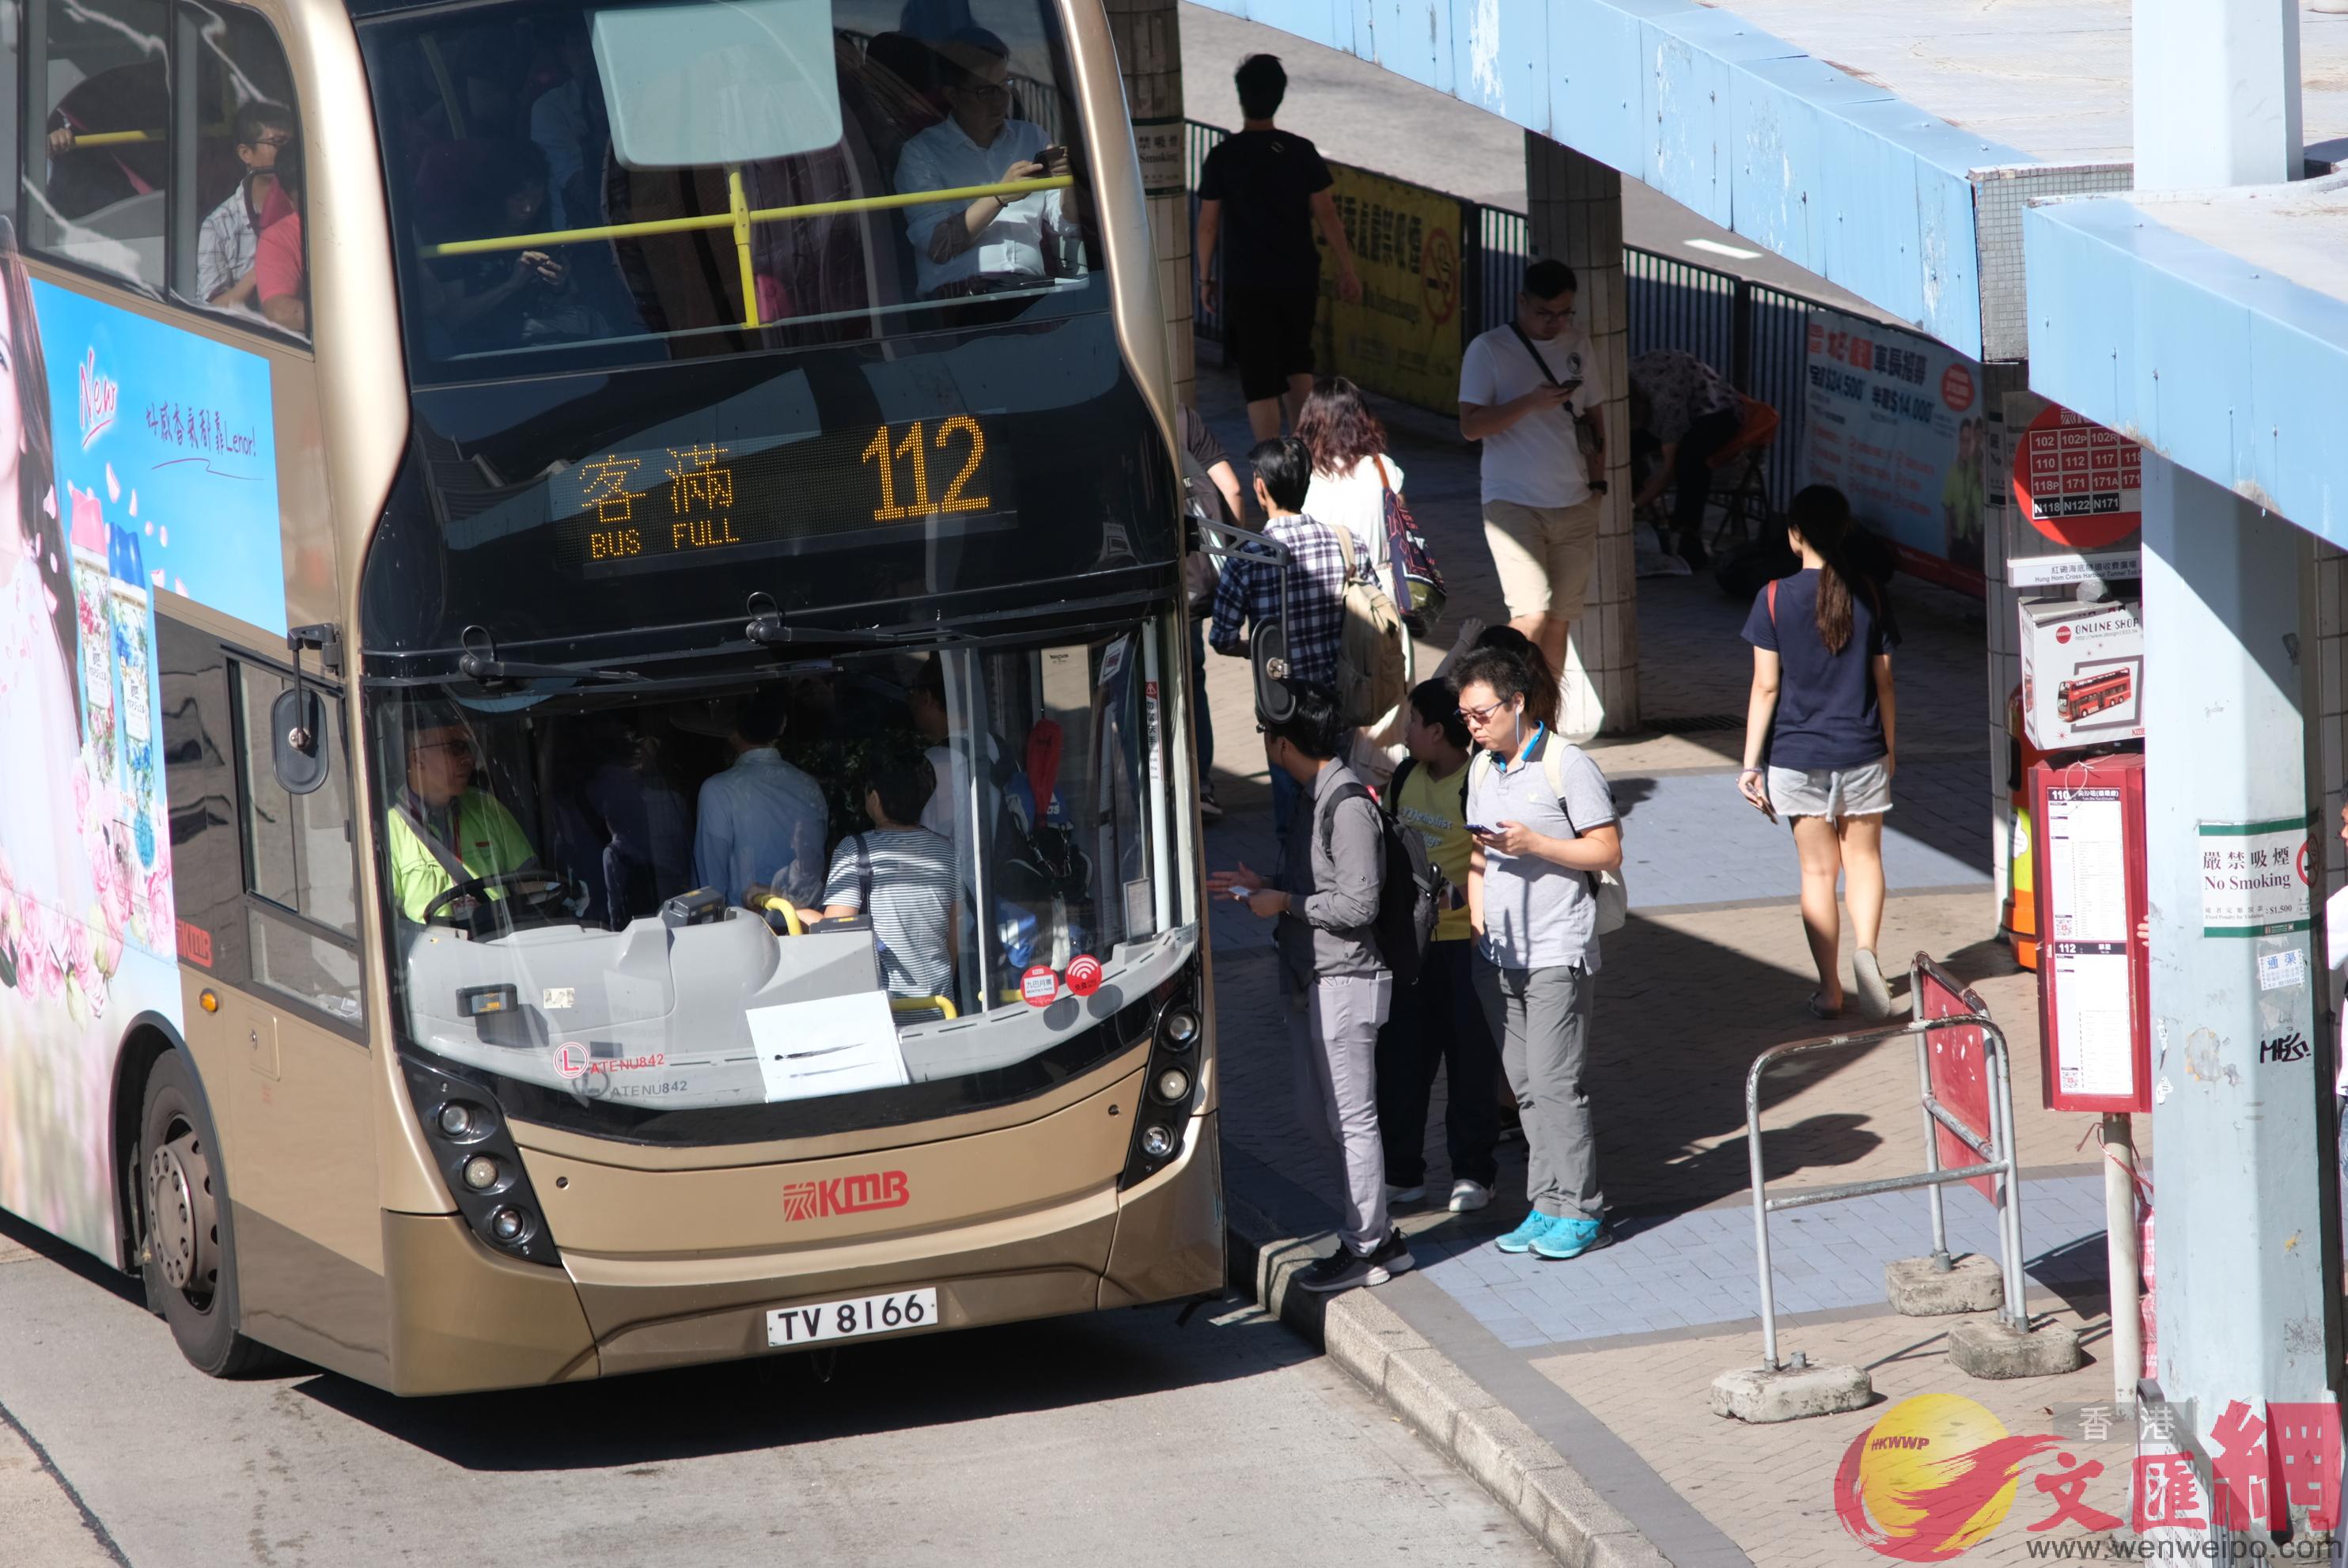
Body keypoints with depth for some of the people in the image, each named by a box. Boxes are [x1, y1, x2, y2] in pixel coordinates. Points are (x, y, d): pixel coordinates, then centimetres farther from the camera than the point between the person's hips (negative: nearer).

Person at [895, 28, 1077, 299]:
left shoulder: (1034, 139, 22)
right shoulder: (920, 152, 7)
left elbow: (1063, 232, 18)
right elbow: (937, 245, -4)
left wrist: (1066, 183, -2)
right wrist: (1000, 197, -12)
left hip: (1033, 287, 4)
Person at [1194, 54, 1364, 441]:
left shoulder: (1222, 157, -8)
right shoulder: (1301, 152, -4)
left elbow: (1208, 224, -4)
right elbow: (1326, 214, -2)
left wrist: (1205, 277, 9)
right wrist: (1347, 269, 7)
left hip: (1247, 282, -2)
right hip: (1299, 278, 2)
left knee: (1260, 379, 1)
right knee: (1297, 363, 23)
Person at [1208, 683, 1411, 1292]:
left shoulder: (1348, 805, -19)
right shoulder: (1315, 798, 12)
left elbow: (1357, 905, -21)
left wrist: (1285, 904, -13)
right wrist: (1262, 888, 11)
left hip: (1345, 982, -10)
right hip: (1312, 981, 10)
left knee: (1352, 1117, -2)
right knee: (1316, 1116, 13)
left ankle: (1366, 1248, 6)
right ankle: (1374, 1227, 22)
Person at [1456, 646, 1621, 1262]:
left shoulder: (1568, 766, -8)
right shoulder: (1482, 770, 14)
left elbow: (1608, 851, -9)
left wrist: (1535, 844, -18)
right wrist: (1478, 918, 8)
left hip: (1556, 952, -7)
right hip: (1498, 953, 7)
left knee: (1554, 1082, -9)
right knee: (1525, 1085, 7)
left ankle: (1579, 1212, -3)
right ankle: (1546, 1205, 12)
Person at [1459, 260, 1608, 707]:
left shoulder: (1578, 344, 11)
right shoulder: (1489, 350, -4)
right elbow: (1470, 425, -12)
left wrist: (1597, 480, 12)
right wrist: (1531, 403, -22)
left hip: (1574, 504, 5)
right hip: (1514, 501, -5)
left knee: (1560, 620, 5)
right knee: (1532, 616, -18)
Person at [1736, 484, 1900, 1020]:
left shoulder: (1776, 598, -9)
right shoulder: (1866, 595, -4)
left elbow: (1766, 688, -9)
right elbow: (1883, 680, 3)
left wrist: (1751, 763, -4)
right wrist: (1889, 747, 16)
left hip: (1798, 753, -1)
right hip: (1861, 750, 1)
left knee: (1817, 870, 8)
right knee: (1864, 857, 14)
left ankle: (1829, 988, 9)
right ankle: (1866, 949, -11)